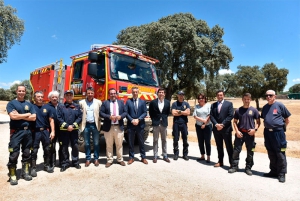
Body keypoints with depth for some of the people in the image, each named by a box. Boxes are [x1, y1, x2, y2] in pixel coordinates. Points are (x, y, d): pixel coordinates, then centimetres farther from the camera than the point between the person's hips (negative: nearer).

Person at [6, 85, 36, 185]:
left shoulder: (29, 104, 11)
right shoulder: (11, 103, 1)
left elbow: (33, 117, 0)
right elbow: (13, 116, -16)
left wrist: (19, 116, -9)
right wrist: (27, 114, -6)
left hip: (27, 131, 4)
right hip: (16, 132, -4)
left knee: (27, 153, 11)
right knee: (14, 154, -2)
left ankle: (26, 172, 23)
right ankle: (12, 176, 10)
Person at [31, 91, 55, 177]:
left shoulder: (47, 108, 9)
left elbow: (51, 120, 10)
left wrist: (52, 131, 3)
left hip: (45, 131, 4)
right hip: (35, 131, -3)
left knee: (47, 149, 11)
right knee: (34, 150, 2)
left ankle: (47, 165, 26)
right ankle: (33, 168, 14)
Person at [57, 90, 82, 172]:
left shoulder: (77, 106, 5)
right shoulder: (60, 107, 2)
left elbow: (80, 117, -1)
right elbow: (59, 118, -5)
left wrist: (73, 126, -11)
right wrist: (67, 126, -13)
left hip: (74, 130, 1)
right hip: (64, 130, -1)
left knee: (75, 146, 6)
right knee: (64, 147, 6)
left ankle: (75, 162, 21)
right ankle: (65, 163, 19)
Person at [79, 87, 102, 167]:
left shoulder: (98, 102, 2)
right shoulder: (81, 102, 3)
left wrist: (99, 121, -7)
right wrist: (81, 123, -6)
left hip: (95, 125, 0)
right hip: (86, 125, 1)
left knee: (96, 143, 7)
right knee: (87, 143, 9)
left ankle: (96, 159, 19)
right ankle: (87, 159, 20)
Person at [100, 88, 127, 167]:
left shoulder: (121, 102, 11)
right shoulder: (105, 103, 5)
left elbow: (125, 112, 8)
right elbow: (101, 113, -2)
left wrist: (120, 116, -12)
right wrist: (109, 117, -16)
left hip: (119, 127, 1)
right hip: (108, 127, -1)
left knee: (119, 144, 8)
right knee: (109, 145, 6)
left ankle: (120, 159, 21)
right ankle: (109, 160, 19)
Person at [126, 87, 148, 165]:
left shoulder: (143, 102, 7)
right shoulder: (128, 101, 5)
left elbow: (145, 113, 0)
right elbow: (126, 113, -1)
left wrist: (138, 119, -12)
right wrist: (132, 120, -14)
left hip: (140, 125, 0)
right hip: (130, 125, 0)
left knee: (141, 142, 8)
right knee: (131, 142, 6)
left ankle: (143, 157, 19)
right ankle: (131, 157, 18)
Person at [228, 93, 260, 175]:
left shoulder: (254, 110, 0)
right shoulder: (238, 110, 4)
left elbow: (258, 122, 5)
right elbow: (235, 122, 8)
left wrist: (255, 129, -11)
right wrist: (237, 131, -4)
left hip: (250, 134, 0)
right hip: (240, 133, 1)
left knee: (250, 152, 7)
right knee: (236, 150, 2)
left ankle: (248, 168, 22)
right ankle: (234, 166, 15)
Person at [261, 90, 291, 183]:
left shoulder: (280, 105, -5)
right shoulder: (264, 107, 11)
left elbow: (287, 119, 0)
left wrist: (281, 127, 3)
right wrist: (267, 126, 11)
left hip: (278, 132, -5)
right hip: (267, 132, 6)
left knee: (280, 154, 1)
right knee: (271, 154, 14)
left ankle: (281, 173, 13)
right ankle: (273, 171, 26)